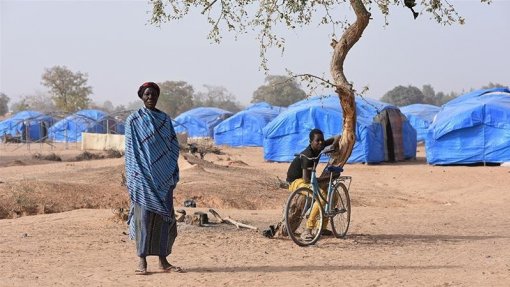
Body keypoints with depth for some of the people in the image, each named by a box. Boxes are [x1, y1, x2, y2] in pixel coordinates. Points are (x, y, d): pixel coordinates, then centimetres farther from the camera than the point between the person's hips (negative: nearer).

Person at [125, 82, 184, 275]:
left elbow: (174, 147, 12)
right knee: (144, 217, -5)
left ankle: (163, 260, 8)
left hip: (164, 177, 4)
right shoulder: (133, 120, 0)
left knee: (165, 217, 3)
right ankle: (142, 261, -1)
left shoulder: (165, 119, 12)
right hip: (143, 177, -4)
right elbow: (131, 150, -4)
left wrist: (173, 175, 4)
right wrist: (132, 178, -10)